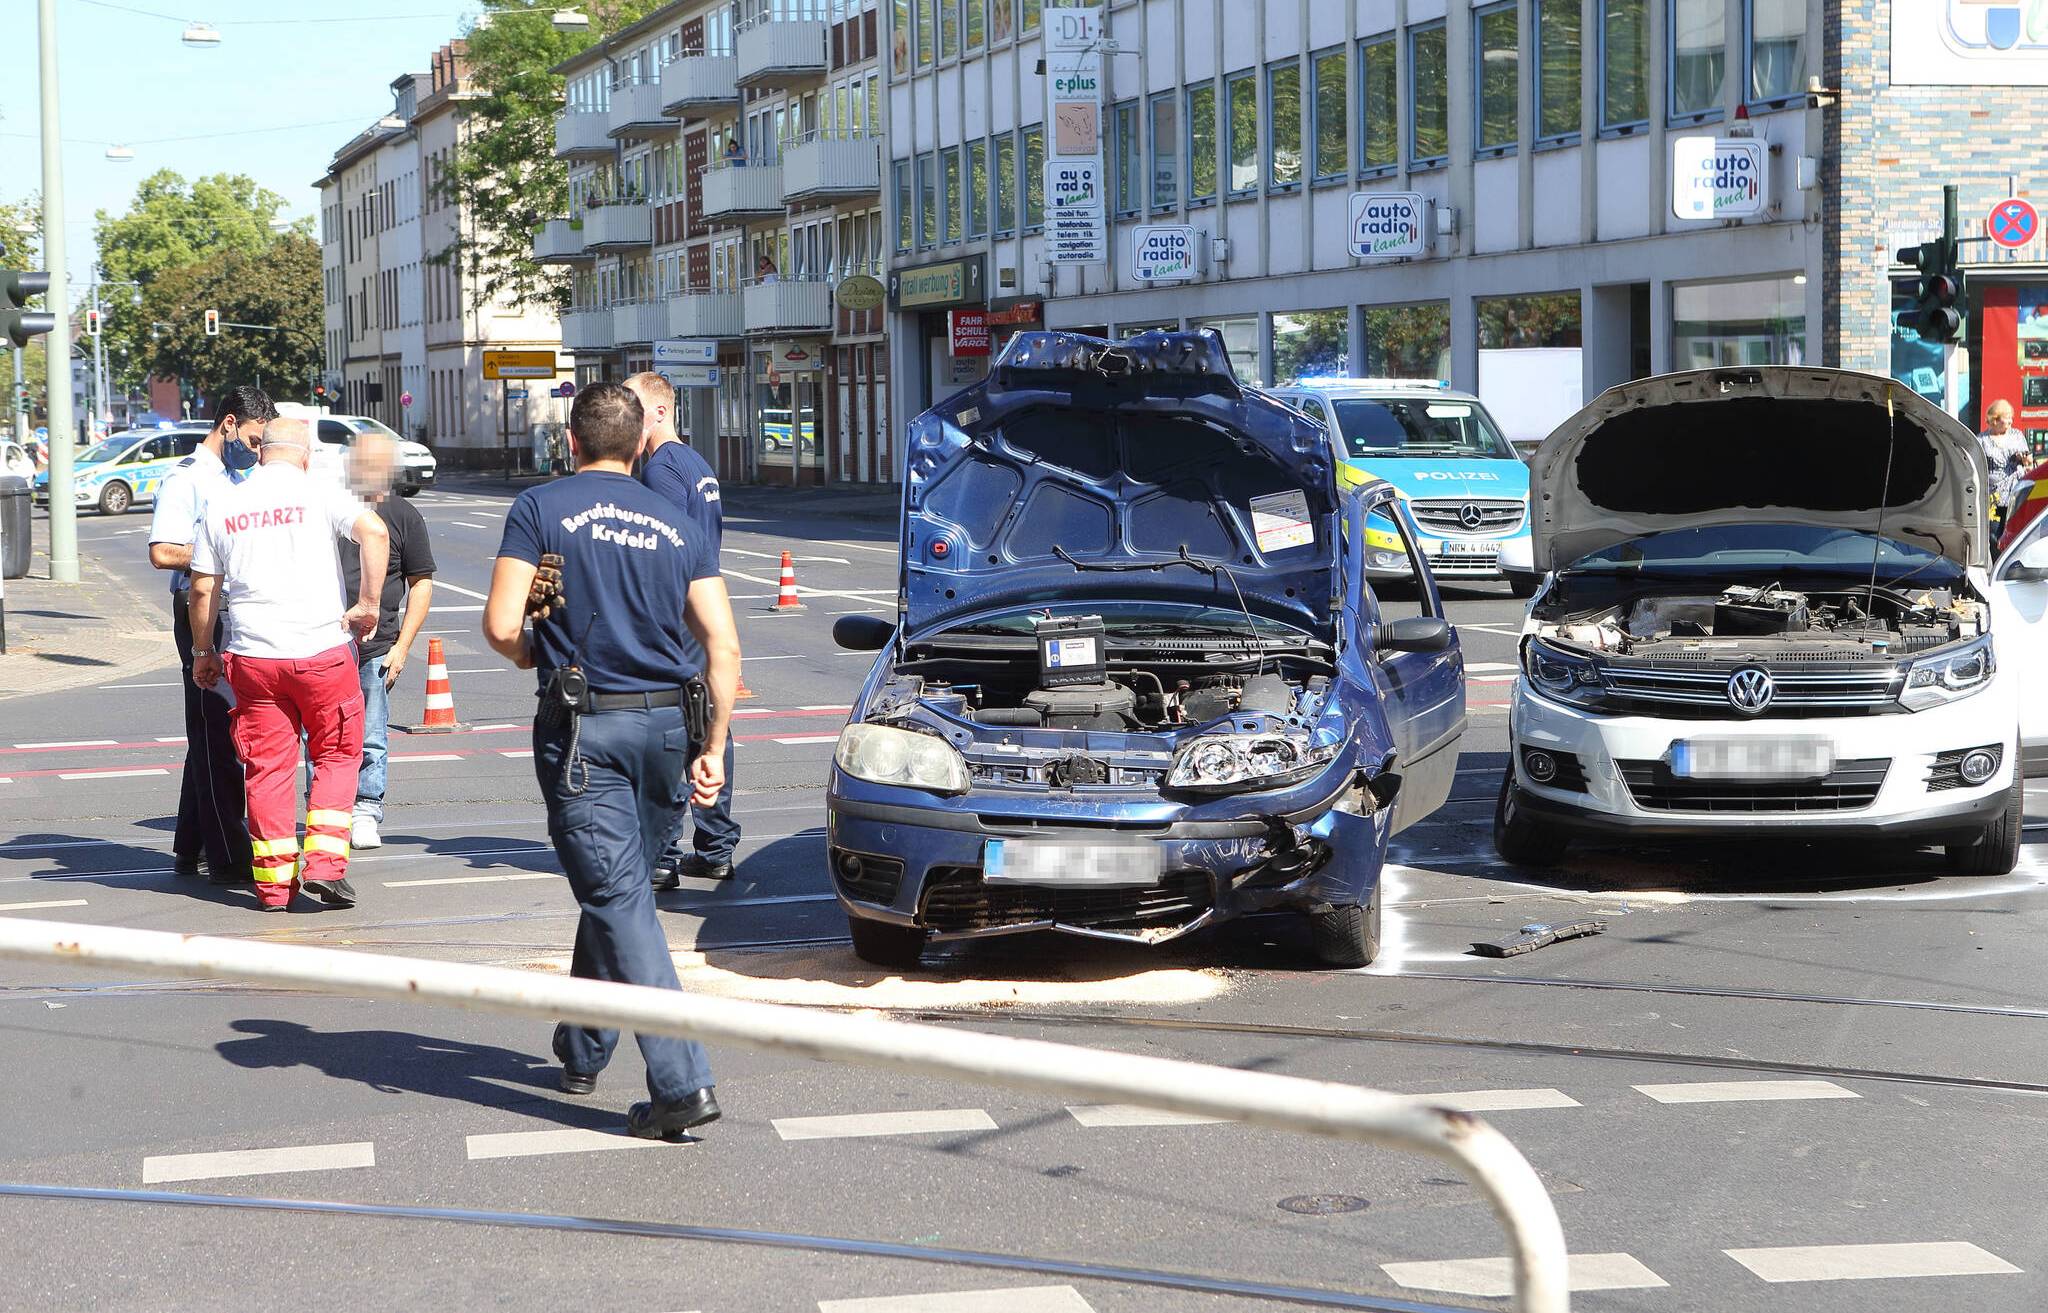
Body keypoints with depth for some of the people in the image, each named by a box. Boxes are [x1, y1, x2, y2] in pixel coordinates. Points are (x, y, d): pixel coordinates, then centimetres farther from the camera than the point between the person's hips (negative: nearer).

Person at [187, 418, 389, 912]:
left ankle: (274, 881, 9)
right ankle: (325, 863, -1)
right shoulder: (319, 493, -2)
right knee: (336, 755, 12)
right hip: (322, 649, -2)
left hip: (253, 657, 2)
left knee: (268, 765, 9)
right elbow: (374, 531, -19)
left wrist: (203, 653, 19)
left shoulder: (222, 504, 7)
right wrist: (369, 603, -12)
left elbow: (203, 589, 8)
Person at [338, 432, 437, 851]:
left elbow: (421, 584, 6)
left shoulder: (404, 517, 4)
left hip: (376, 647, -1)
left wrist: (402, 646, -1)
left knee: (371, 738, 2)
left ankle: (365, 813, 12)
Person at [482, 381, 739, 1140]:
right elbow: (723, 644, 1)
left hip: (581, 725, -5)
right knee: (616, 886, 21)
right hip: (662, 725, 5)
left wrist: (528, 655, 13)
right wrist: (715, 747, 3)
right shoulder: (677, 528, 10)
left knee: (617, 896, -8)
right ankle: (581, 1052, 35)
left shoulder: (541, 509, -1)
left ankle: (683, 1083, -18)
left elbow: (500, 626, -9)